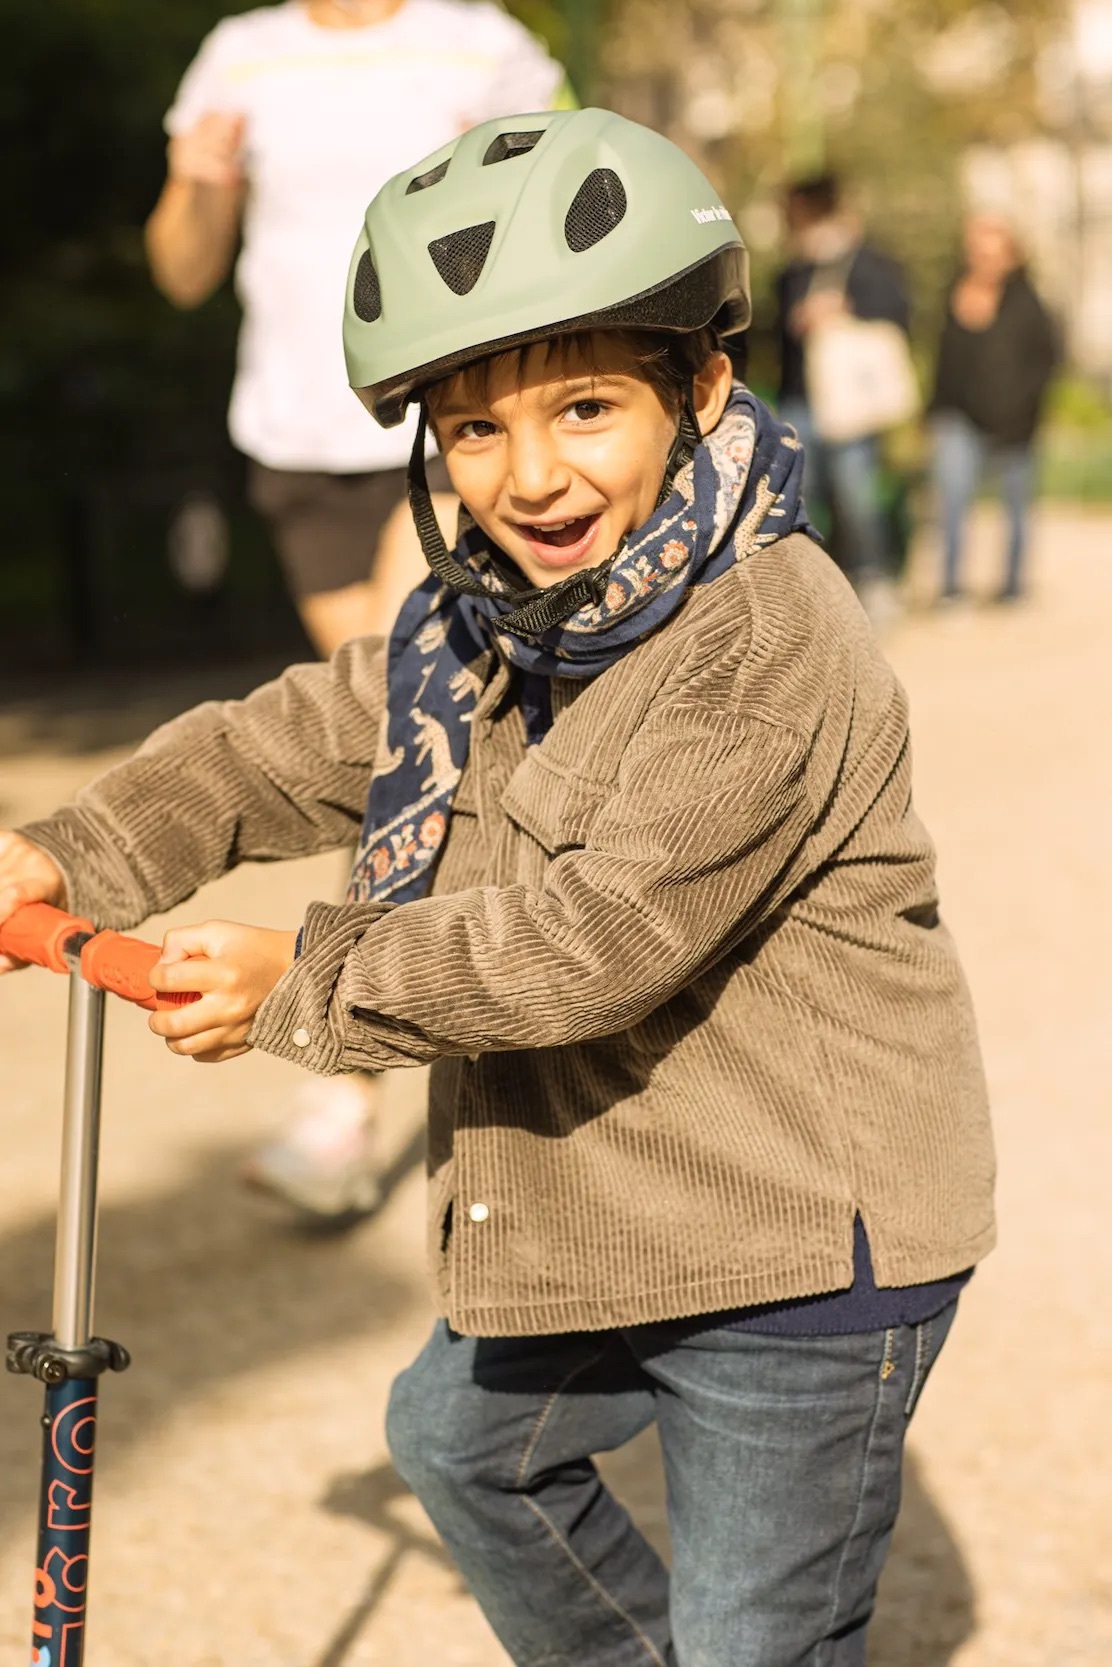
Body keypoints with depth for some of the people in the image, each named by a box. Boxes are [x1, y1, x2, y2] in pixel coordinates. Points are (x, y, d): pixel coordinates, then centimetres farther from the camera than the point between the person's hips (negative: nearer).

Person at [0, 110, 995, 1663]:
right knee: (461, 1440, 30)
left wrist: (307, 985, -21)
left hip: (799, 1252, -9)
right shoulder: (483, 621, 2)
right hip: (592, 1222, 9)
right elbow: (293, 743, 12)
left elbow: (600, 932, -31)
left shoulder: (768, 642, -27)